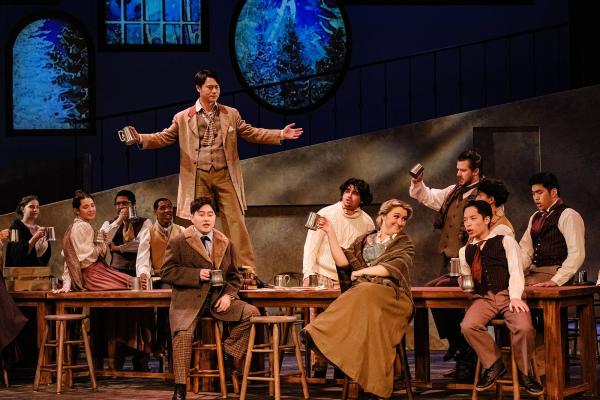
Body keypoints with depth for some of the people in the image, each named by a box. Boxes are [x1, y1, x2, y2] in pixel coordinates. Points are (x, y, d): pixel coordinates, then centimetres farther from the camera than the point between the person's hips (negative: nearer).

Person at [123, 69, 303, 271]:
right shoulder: (183, 118, 8)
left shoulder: (231, 114, 12)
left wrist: (281, 135, 3)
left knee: (235, 222, -4)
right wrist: (140, 138, -8)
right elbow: (165, 137, 8)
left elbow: (250, 133, 13)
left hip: (225, 176, 1)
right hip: (198, 177, 0)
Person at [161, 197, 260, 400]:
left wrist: (228, 295, -4)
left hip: (218, 298, 4)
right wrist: (197, 275, -15)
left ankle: (230, 354, 1)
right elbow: (166, 272, -4)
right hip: (188, 299, -4)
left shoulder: (226, 244, 16)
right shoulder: (178, 242, 3)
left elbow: (233, 276, 17)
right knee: (183, 332, -30)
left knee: (252, 313, -15)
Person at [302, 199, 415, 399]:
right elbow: (343, 261, 13)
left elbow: (394, 268, 0)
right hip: (362, 292, 3)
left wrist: (362, 272, 0)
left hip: (393, 295, -3)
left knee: (366, 293, -39)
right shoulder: (364, 240, 27)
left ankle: (319, 333, -51)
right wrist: (330, 232, 10)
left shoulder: (405, 245, 20)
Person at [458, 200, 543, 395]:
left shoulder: (505, 241, 7)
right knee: (468, 326, -30)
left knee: (524, 327, -33)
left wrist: (515, 297, -20)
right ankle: (493, 365, -5)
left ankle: (524, 373, -6)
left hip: (508, 294, -3)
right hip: (483, 298, 3)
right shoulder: (465, 251, 20)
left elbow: (516, 271, -5)